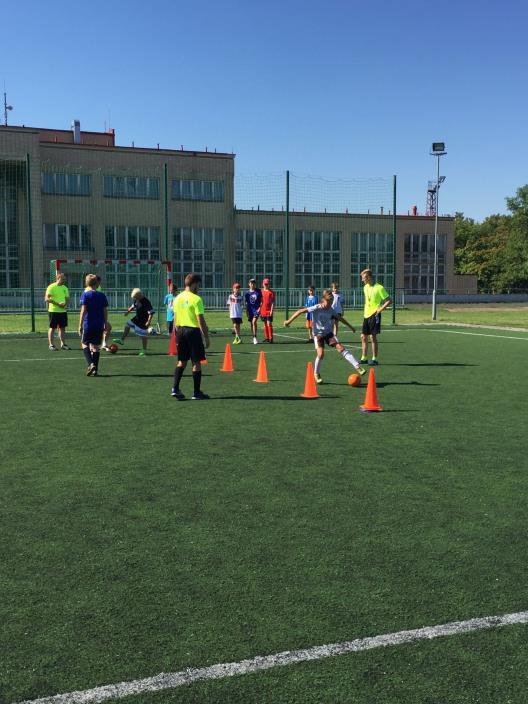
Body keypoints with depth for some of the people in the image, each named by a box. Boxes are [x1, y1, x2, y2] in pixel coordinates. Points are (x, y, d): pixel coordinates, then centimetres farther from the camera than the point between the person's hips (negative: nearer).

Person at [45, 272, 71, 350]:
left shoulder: (65, 288, 12)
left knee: (62, 327, 9)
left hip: (63, 311, 6)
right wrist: (58, 304, -22)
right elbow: (46, 299, -15)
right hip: (53, 311, -6)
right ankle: (51, 345, 5)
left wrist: (66, 305, -4)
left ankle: (63, 344, 17)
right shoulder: (51, 287, -9)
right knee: (52, 327, 0)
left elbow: (67, 298, 18)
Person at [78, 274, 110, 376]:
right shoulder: (102, 295, 5)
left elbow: (83, 310, -11)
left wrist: (80, 325, -8)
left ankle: (91, 364, -12)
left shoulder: (85, 294, -6)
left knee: (84, 344, 10)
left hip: (88, 324, -3)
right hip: (99, 325, 3)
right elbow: (105, 311, 7)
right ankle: (95, 369, 7)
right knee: (96, 347, 9)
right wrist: (106, 325, 15)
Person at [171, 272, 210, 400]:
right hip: (193, 331, -7)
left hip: (181, 330, 7)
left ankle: (175, 389, 6)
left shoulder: (177, 298, 8)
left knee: (181, 361, 14)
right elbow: (201, 320, -15)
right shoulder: (196, 299, -13)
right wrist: (206, 337, -9)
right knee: (196, 362, 2)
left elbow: (175, 319, 12)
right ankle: (197, 393, 8)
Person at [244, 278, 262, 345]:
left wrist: (260, 308, -8)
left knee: (254, 322, -20)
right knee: (251, 324, 9)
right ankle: (253, 338, 23)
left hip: (257, 309, -3)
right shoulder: (247, 292, 3)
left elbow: (261, 300, 4)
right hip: (250, 309, 3)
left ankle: (255, 337, -15)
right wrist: (247, 311, 4)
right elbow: (246, 302, 8)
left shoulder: (258, 291, -1)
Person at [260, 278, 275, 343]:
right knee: (265, 324, 10)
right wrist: (259, 308, 8)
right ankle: (266, 338, 18)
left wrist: (271, 310, -15)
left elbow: (273, 302, -7)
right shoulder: (261, 291, 10)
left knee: (269, 324, -10)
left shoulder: (271, 292, -4)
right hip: (263, 310, 5)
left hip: (269, 311, -5)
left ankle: (271, 338, -9)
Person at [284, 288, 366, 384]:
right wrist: (289, 321, -20)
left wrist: (350, 326, 27)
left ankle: (357, 367, -15)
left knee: (340, 347, -13)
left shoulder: (331, 310, -1)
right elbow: (300, 311, -17)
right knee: (321, 353, -18)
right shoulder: (316, 308, -16)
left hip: (328, 333, 3)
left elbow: (339, 318, 18)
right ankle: (316, 374, 6)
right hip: (318, 334, -3)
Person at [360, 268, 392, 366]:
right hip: (366, 315, 7)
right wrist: (365, 310, 14)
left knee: (373, 337, -6)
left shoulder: (379, 288, -12)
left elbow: (389, 301, -10)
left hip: (374, 315, -7)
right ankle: (364, 358, 15)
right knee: (363, 337, 7)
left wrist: (380, 309, -17)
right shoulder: (365, 287, 10)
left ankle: (374, 359, 2)